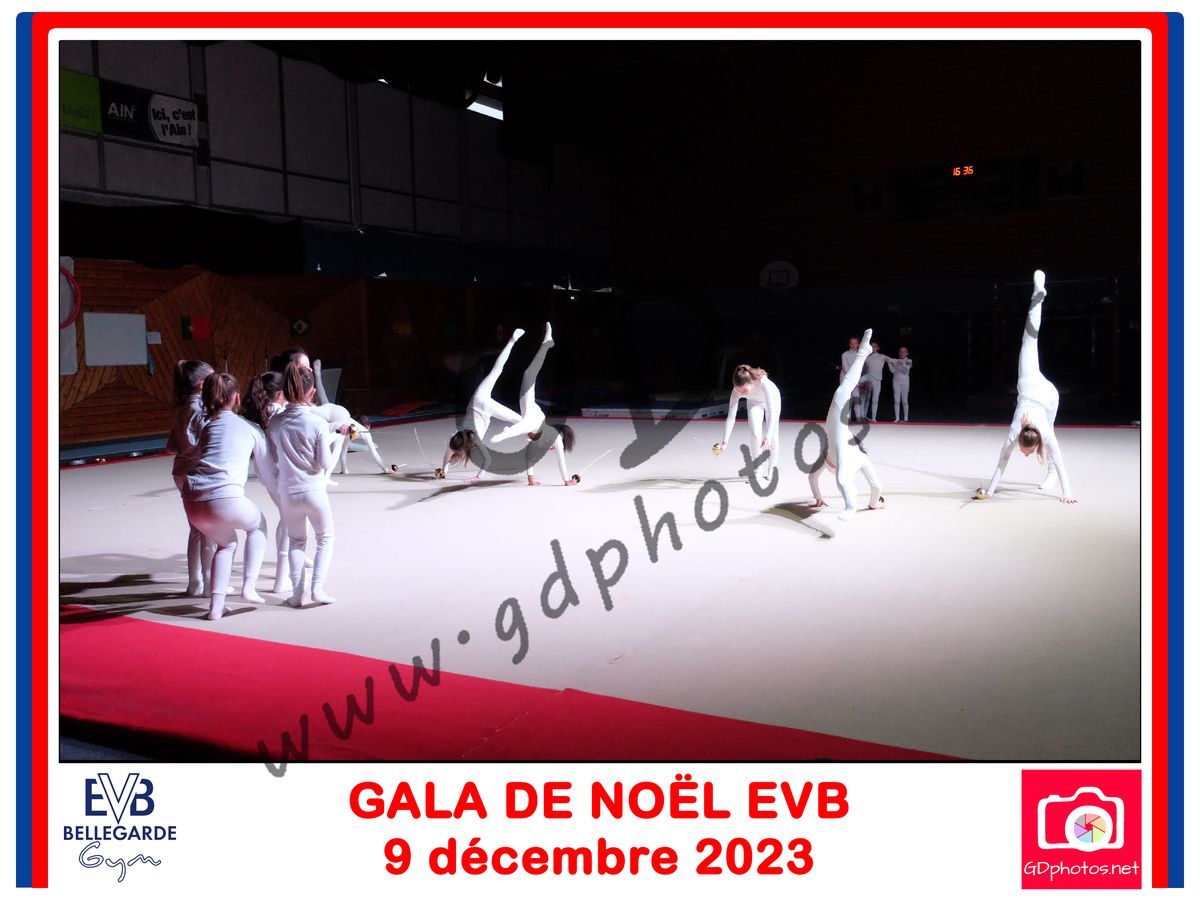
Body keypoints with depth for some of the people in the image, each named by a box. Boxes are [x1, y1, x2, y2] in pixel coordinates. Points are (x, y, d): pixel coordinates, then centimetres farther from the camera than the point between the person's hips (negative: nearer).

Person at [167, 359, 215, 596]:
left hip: (182, 472, 9)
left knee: (196, 530, 16)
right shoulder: (201, 407, -16)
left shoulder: (182, 407, 10)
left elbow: (172, 445, 12)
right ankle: (209, 583, 9)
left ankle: (195, 583, 22)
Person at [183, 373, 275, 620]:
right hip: (225, 500, -4)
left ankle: (216, 604, 18)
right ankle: (249, 585, 15)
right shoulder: (250, 428, 14)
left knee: (227, 542, 30)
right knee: (258, 525, 29)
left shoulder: (204, 423, 20)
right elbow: (267, 472, 21)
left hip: (193, 501, 4)